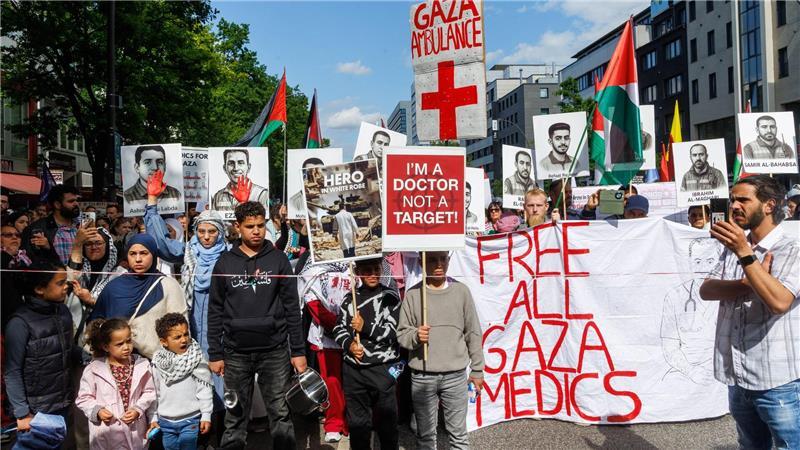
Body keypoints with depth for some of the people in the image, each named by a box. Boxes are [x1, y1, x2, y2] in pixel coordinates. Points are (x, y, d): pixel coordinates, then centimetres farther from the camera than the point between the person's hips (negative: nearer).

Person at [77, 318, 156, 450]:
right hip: (106, 433, -1)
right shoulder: (93, 369, -7)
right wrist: (97, 411, -16)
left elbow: (149, 392, 3)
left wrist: (138, 409, -11)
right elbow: (84, 398, 0)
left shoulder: (142, 365, -4)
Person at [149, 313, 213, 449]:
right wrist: (154, 418, 9)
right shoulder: (158, 362, -2)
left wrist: (206, 416, -8)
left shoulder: (196, 358, -11)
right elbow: (156, 393, 8)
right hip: (165, 422, 3)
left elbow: (205, 389, -8)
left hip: (190, 420, -3)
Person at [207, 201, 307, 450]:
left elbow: (292, 307, 1)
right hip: (236, 354, 1)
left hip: (275, 352, 0)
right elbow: (215, 311, 5)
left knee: (281, 415, 4)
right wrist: (215, 354, 0)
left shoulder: (278, 259, 2)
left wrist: (298, 350, -3)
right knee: (235, 418, 9)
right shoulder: (225, 263, 3)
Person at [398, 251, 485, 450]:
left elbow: (473, 333, 5)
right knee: (425, 434, 11)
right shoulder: (412, 294, -2)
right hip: (422, 377, 0)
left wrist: (477, 370, 6)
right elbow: (402, 333, 1)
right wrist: (415, 336, -21)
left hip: (455, 375, 0)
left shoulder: (461, 291, 1)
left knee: (458, 433, 9)